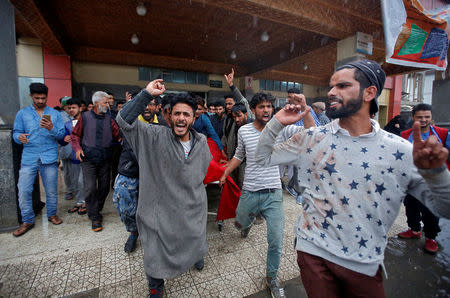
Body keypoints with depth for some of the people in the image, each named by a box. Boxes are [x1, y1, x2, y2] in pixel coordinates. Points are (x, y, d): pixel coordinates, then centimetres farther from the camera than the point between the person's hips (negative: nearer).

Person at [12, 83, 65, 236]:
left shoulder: (55, 114, 7)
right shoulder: (22, 113, 8)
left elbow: (62, 135, 2)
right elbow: (16, 132, 5)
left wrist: (51, 129, -18)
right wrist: (19, 137, -18)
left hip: (49, 158, 0)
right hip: (29, 158, 1)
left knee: (51, 190, 8)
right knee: (23, 190, 0)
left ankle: (52, 214, 28)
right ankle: (27, 221, 17)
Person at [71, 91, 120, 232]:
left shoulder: (109, 118, 8)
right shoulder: (85, 117, 2)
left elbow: (118, 134, 0)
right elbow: (75, 135, 7)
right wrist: (77, 148, -8)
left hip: (105, 159, 3)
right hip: (89, 159, -2)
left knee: (104, 187, 9)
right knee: (90, 188, -5)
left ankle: (95, 211, 31)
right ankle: (95, 217, 10)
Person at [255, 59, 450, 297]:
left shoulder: (400, 150, -7)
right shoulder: (312, 138, -7)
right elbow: (263, 158, -3)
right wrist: (276, 123, -15)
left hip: (366, 264, 1)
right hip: (314, 252, 0)